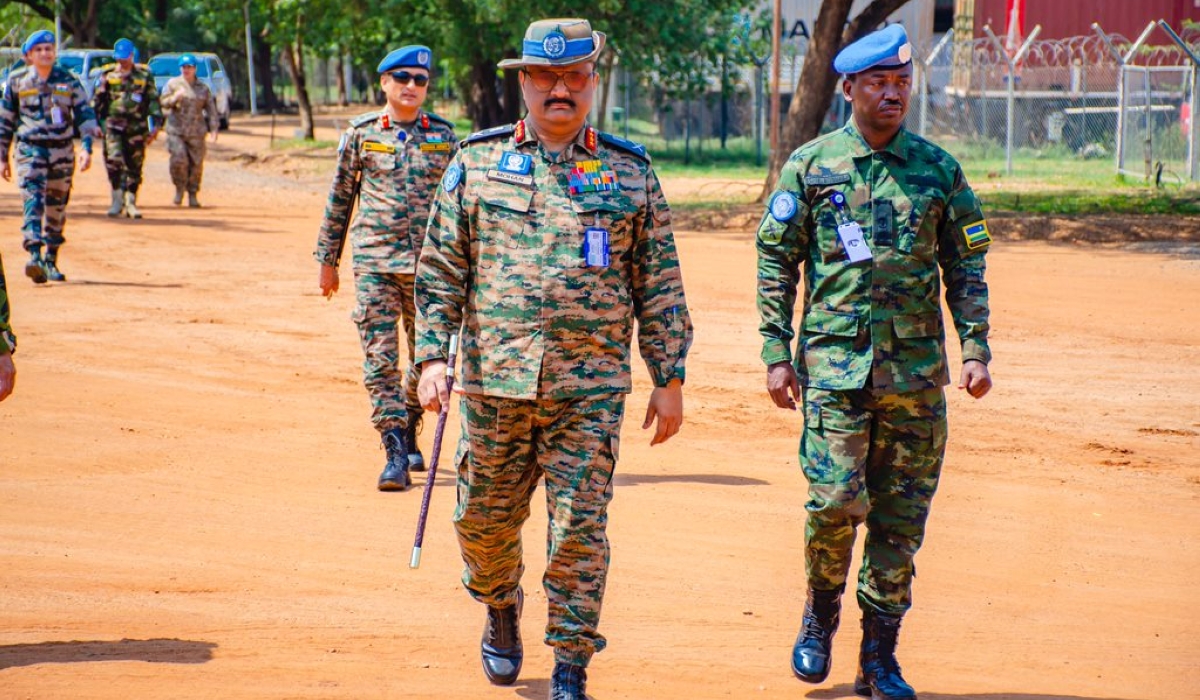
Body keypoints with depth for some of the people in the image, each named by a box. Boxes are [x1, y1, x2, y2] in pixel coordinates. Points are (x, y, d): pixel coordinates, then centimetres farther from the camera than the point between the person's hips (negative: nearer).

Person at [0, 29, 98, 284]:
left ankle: (51, 261, 21)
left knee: (57, 207, 8)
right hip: (30, 150, -2)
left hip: (62, 151, 2)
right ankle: (34, 256, -30)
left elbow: (85, 114, 4)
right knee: (33, 199, -18)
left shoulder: (68, 81, 5)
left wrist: (87, 147, -9)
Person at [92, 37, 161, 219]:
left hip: (136, 127, 1)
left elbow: (154, 101, 9)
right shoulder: (107, 75, 9)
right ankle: (117, 199, -7)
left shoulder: (144, 75, 8)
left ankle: (130, 202, 11)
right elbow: (97, 100, 12)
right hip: (113, 124, -1)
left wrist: (155, 125, 2)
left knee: (134, 165, 3)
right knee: (114, 160, -16)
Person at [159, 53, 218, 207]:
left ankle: (192, 194, 12)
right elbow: (163, 102, -1)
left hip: (196, 132, 2)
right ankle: (179, 189, 8)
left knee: (196, 164, -1)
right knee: (178, 160, -15)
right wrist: (175, 98, -21)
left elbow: (211, 109, 12)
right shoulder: (172, 84, 7)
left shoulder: (203, 88, 12)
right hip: (176, 130, -2)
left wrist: (214, 128, 3)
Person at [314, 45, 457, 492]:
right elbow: (340, 198, 9)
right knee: (380, 358, -8)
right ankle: (395, 454, -8)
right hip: (374, 261, -1)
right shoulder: (361, 133, 4)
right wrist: (327, 259, 9)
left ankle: (408, 435, 29)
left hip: (429, 263, 1)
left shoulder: (443, 136, 7)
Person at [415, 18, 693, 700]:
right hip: (495, 382, 1)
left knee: (580, 530, -2)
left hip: (590, 392, -1)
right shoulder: (477, 164, 5)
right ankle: (501, 612, 41)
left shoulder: (631, 172, 4)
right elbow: (440, 269, 6)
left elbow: (659, 286, 6)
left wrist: (670, 379, 3)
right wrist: (433, 357, -3)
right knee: (486, 518, 11)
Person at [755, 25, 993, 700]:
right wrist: (777, 354, -1)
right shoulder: (810, 165, 4)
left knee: (901, 517, 3)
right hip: (834, 361, -2)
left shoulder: (939, 168, 8)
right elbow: (777, 263, 5)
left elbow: (966, 268, 11)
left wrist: (976, 350, 1)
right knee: (837, 498, -12)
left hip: (917, 367, 2)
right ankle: (821, 615, 15)